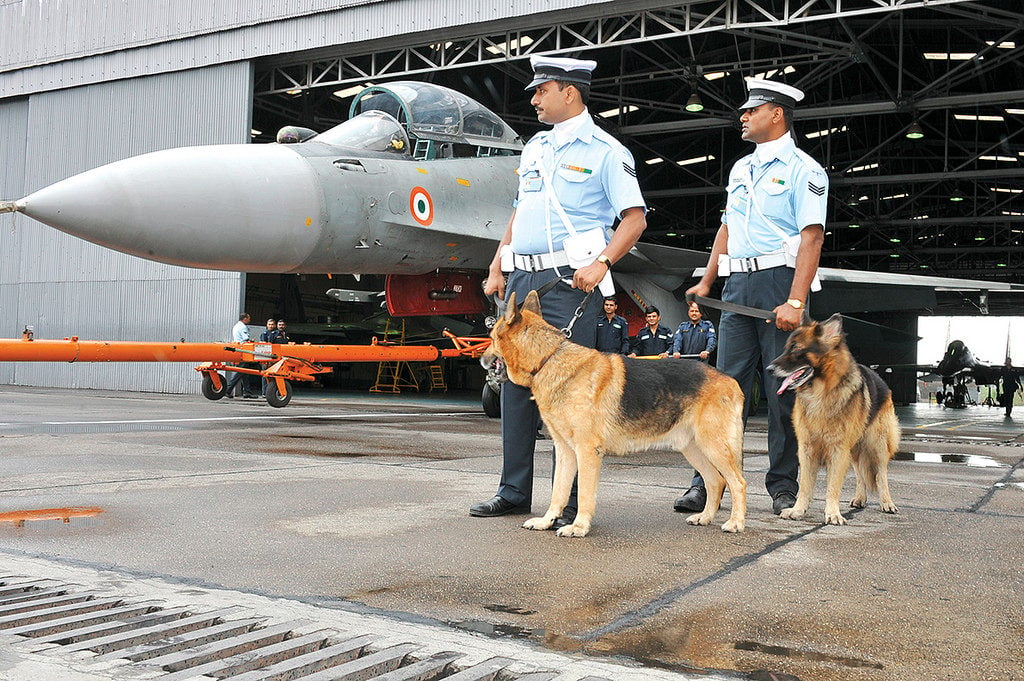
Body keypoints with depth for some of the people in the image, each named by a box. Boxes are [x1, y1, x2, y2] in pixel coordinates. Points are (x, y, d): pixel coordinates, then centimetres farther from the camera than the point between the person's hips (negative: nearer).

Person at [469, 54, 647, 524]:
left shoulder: (604, 151, -2)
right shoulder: (535, 147, 19)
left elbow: (634, 218, -8)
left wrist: (601, 264, -21)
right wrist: (497, 267, 16)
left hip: (569, 280, -7)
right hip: (522, 278, 7)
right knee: (515, 383, 7)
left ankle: (573, 499, 1)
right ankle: (514, 492, 16)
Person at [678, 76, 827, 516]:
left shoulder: (802, 169, -3)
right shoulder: (740, 169, 20)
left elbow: (811, 237, -11)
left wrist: (795, 302, -21)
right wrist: (706, 282, 17)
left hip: (780, 281, -6)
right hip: (738, 284, 6)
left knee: (783, 389, -1)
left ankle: (783, 486, 8)